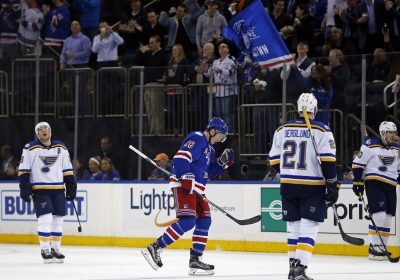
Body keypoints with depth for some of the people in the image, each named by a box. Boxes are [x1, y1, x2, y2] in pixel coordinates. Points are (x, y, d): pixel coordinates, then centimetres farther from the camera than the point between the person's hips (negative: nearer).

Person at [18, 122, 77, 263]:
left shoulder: (61, 148, 9)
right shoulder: (30, 149, -2)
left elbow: (68, 170, 14)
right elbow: (24, 170, -2)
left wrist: (71, 187, 9)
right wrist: (24, 187, -9)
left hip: (58, 190, 4)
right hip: (40, 190, -4)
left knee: (58, 220, 4)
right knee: (45, 219, -12)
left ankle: (55, 248, 16)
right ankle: (45, 250, -5)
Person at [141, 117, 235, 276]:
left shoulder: (209, 149, 24)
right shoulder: (197, 139, -8)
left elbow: (209, 172, 25)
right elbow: (181, 158, -19)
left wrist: (222, 162, 11)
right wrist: (186, 179, -25)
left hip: (196, 189, 11)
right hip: (183, 185, -11)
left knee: (204, 220, 8)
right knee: (187, 220, -21)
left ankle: (195, 260, 10)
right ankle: (155, 248, -21)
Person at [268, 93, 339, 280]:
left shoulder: (282, 129, 6)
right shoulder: (321, 131, -7)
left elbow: (274, 159, 10)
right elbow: (327, 161, -13)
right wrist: (332, 185, -7)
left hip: (288, 186, 4)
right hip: (312, 187, -4)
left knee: (294, 227, 15)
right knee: (308, 229, -4)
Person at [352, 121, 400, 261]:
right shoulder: (371, 145, -6)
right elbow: (357, 163, -4)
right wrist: (358, 181, -7)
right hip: (374, 183, -7)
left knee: (387, 218, 6)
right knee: (379, 215, -17)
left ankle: (381, 248, 14)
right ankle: (373, 248, -11)